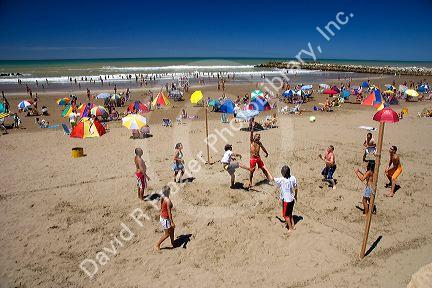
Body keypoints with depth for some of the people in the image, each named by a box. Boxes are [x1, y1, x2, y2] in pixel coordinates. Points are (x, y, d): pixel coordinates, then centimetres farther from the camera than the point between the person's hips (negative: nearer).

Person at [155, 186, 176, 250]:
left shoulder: (162, 198, -3)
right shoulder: (168, 200, -29)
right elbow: (169, 212, -25)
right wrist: (172, 222, -19)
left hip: (162, 216, 8)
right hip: (165, 219, -8)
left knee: (172, 229, 24)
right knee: (167, 234, 11)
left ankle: (172, 243, 42)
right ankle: (157, 245, 24)